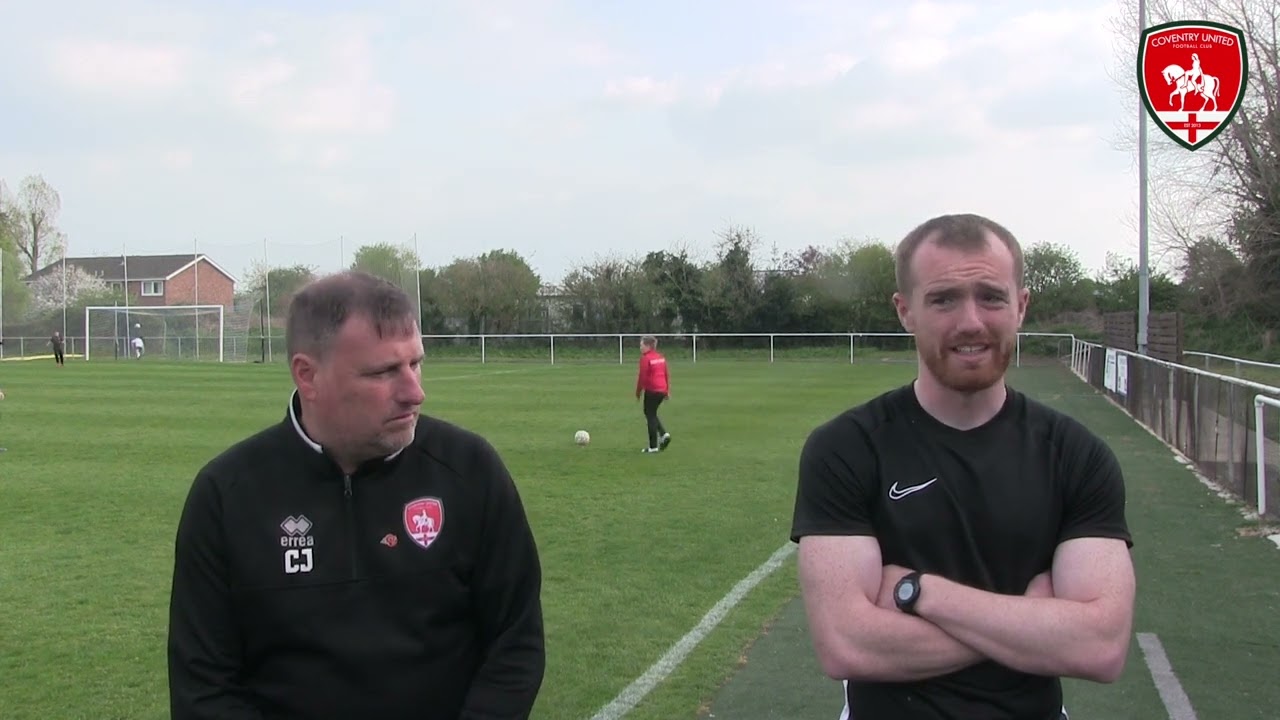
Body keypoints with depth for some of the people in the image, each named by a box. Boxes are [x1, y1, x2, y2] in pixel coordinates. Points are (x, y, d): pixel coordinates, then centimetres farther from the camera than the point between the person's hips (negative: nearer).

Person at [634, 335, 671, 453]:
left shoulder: (645, 358, -13)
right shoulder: (661, 357, 11)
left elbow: (642, 377, -14)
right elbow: (667, 374, 15)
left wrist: (638, 392, -4)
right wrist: (668, 390, 20)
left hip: (651, 391, -8)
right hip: (662, 390, 8)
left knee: (650, 416, 2)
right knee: (652, 414, 22)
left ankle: (653, 446, 4)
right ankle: (664, 434, 4)